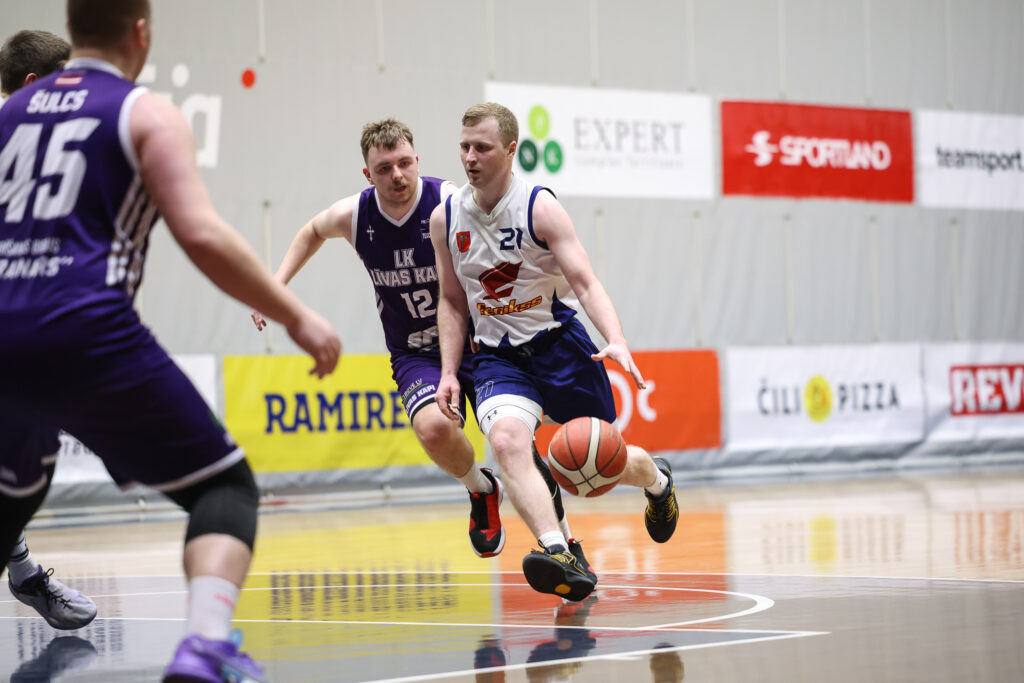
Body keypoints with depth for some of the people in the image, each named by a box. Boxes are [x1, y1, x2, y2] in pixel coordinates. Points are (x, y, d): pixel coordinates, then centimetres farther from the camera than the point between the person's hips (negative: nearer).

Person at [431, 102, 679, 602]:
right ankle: (559, 555, -41)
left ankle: (656, 478, 47)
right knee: (506, 440, -30)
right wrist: (448, 372, 2)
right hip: (497, 354, 2)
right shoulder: (445, 218, -1)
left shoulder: (539, 208, -14)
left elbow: (584, 281, -20)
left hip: (559, 343, -2)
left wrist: (616, 340, -37)